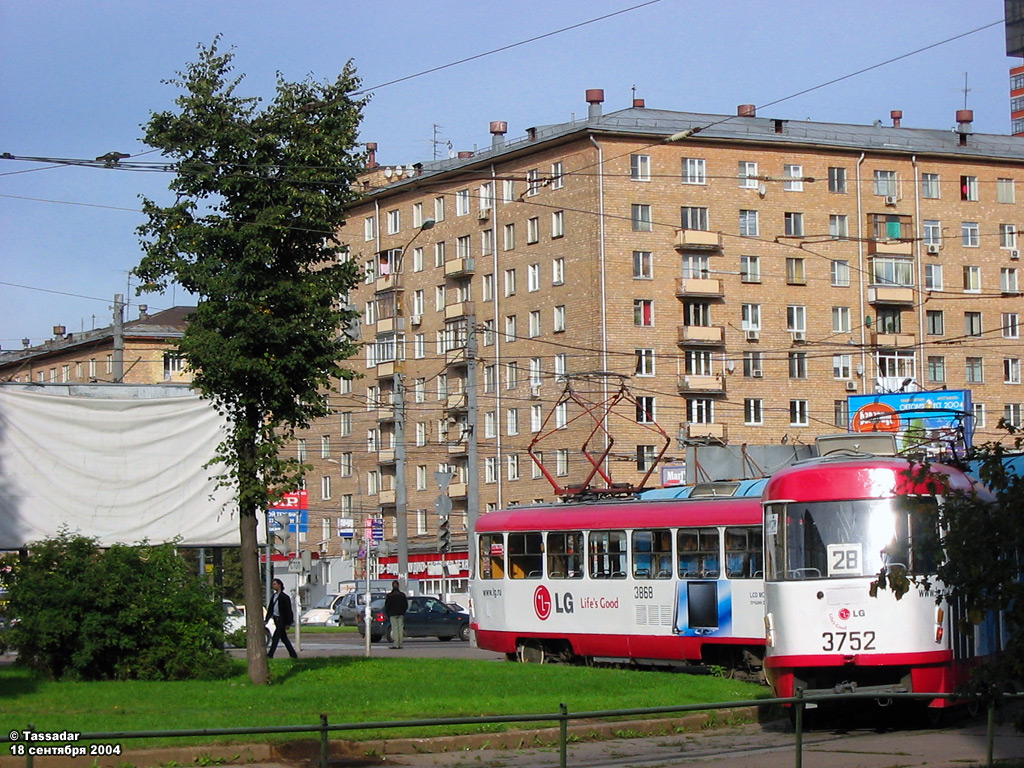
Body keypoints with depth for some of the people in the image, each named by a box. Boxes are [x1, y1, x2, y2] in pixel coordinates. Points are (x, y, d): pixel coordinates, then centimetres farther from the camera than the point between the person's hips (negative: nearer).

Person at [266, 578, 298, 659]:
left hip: (282, 620, -8)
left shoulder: (284, 597, -11)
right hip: (276, 619, 8)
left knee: (275, 638, -10)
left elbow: (288, 610, -12)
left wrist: (288, 624, -14)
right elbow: (270, 608, 17)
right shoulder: (273, 596, 12)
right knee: (284, 638, 11)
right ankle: (293, 654, 17)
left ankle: (270, 655, -10)